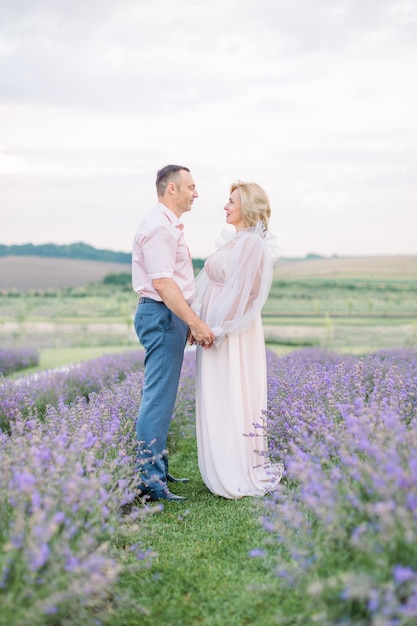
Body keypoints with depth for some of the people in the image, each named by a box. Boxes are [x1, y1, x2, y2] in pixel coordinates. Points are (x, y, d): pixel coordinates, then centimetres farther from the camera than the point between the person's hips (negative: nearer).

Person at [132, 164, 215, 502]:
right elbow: (162, 283, -23)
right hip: (162, 316, -11)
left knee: (162, 397, 13)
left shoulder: (171, 226, 19)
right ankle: (149, 481, -6)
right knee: (158, 398, -9)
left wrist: (190, 322, 21)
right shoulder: (158, 226, -14)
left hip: (172, 317, 11)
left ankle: (157, 470, 22)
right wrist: (197, 323, -25)